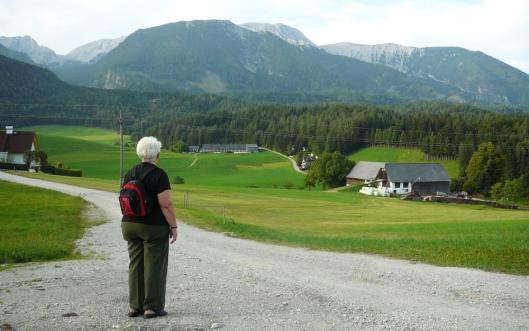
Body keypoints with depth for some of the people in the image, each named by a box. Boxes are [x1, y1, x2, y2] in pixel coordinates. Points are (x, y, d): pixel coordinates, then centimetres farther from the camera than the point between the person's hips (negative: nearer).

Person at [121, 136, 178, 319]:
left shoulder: (130, 173, 7)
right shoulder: (159, 174, -14)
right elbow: (165, 204, -18)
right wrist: (173, 226, -10)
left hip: (130, 225, 7)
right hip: (154, 228, -6)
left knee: (136, 265, 12)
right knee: (154, 266, 2)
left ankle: (134, 306, 16)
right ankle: (152, 307, 5)